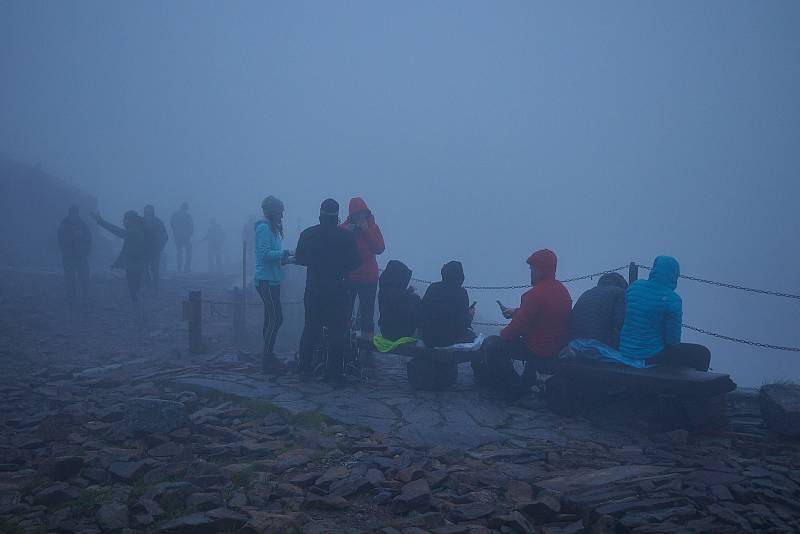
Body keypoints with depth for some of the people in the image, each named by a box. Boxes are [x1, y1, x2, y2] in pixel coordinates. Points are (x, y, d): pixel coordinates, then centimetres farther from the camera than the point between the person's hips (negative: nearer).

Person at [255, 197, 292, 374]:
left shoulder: (273, 228, 18)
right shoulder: (264, 228, -11)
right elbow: (265, 253, -20)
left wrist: (285, 258, 8)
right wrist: (285, 253, -14)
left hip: (272, 280, 10)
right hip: (266, 280, -10)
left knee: (271, 319, 12)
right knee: (276, 319, -10)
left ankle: (268, 356, 19)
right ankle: (267, 358, -4)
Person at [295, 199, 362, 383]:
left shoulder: (307, 234, -2)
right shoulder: (346, 236, -8)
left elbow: (299, 259, 3)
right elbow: (355, 262, -5)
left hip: (314, 290, 2)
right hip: (337, 290, -2)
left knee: (310, 328, 13)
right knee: (337, 330, 4)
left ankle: (305, 367, 17)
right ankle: (333, 371, 5)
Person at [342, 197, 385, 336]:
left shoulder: (373, 227, 5)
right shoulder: (345, 227, 4)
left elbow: (380, 249, -7)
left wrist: (367, 230, -12)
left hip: (369, 277, 1)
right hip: (348, 276, 0)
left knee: (367, 312, 2)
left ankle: (367, 336, 7)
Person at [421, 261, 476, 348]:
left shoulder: (432, 287, 2)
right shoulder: (461, 292, -10)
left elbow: (422, 312, 7)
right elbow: (463, 323, -12)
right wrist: (470, 315, 10)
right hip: (449, 339, -5)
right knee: (471, 335, 26)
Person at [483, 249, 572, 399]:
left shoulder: (535, 294, -23)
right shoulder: (563, 291, 6)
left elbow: (519, 326, -19)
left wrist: (503, 334, 0)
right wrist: (516, 312, 17)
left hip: (539, 353, -10)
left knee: (491, 345, -6)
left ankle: (514, 389, 0)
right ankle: (528, 380, 32)